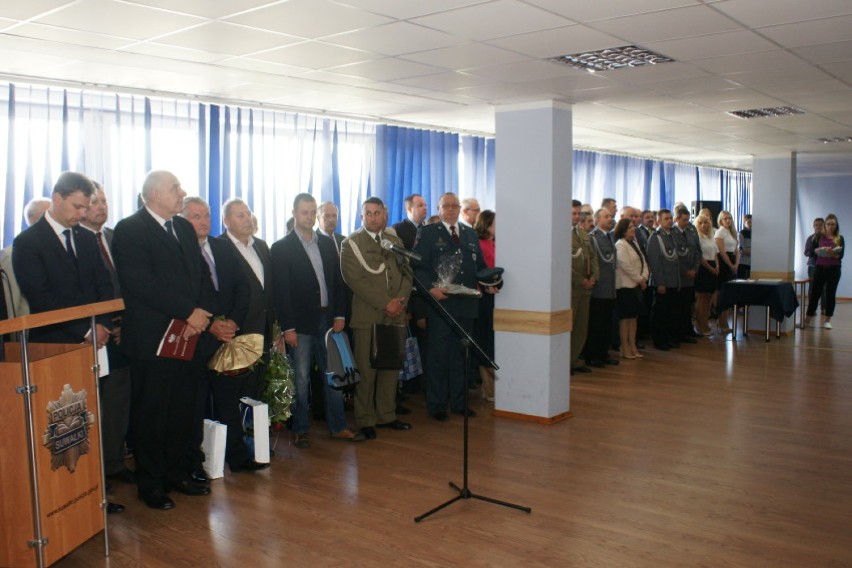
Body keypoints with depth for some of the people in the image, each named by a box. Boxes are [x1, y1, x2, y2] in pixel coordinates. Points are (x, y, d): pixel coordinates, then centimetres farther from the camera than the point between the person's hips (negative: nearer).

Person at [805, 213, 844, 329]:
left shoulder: (839, 238, 2)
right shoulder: (819, 236, 3)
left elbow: (840, 255, -5)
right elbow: (812, 250, 0)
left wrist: (832, 253, -25)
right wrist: (821, 250, -20)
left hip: (834, 269, 0)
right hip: (820, 268, 0)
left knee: (830, 294, 5)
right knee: (815, 293, 0)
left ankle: (827, 320, 13)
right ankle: (807, 320, 3)